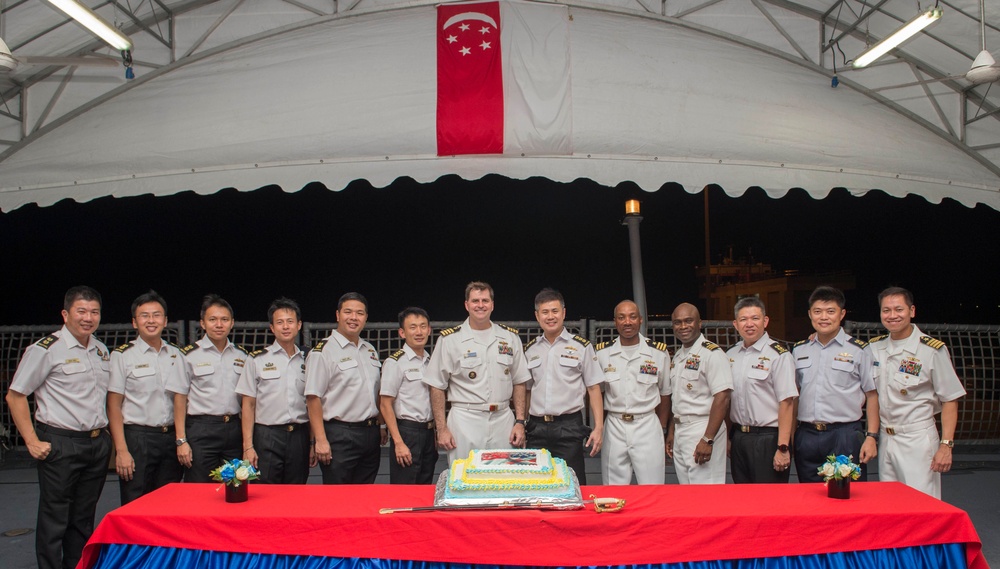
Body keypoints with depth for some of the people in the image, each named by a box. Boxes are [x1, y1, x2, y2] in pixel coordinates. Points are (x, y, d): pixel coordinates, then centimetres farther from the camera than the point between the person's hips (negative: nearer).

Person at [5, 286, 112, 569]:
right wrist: (32, 442, -11)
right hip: (60, 445, -6)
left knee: (83, 520, 14)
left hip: (98, 443, 6)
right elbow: (15, 396, -7)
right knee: (54, 521, 1)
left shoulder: (102, 350, 11)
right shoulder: (46, 349, -8)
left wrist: (105, 434, 12)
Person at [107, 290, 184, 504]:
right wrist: (121, 450, -11)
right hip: (137, 438, -4)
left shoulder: (176, 355, 10)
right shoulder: (123, 355, -1)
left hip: (171, 438, 4)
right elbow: (114, 406, -4)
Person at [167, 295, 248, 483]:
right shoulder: (189, 355, -1)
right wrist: (181, 440, -6)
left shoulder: (241, 355, 10)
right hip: (201, 429, -3)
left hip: (234, 429, 4)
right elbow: (180, 398, -2)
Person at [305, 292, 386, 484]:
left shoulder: (370, 351, 15)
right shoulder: (322, 352, -8)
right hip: (340, 435, -6)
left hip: (370, 434, 7)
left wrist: (380, 426, 15)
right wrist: (321, 440, -18)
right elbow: (313, 398, -13)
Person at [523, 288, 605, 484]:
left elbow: (594, 389, 0)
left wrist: (598, 428, -7)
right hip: (537, 428, 3)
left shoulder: (581, 347, 1)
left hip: (569, 426, -3)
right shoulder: (530, 350, 11)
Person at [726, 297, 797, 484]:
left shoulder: (778, 354, -9)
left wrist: (782, 448, -17)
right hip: (738, 438, 6)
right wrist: (727, 437, 12)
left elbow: (786, 402, -14)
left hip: (768, 439, -6)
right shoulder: (731, 355, 10)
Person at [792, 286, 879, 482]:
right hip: (806, 435, 4)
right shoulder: (798, 350, 10)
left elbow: (872, 396, 0)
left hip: (845, 436, -3)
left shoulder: (859, 350, 0)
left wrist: (871, 437, -6)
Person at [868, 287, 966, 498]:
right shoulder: (874, 347, 5)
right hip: (886, 439, 5)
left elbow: (950, 401, -7)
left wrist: (946, 445, -12)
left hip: (918, 440, -5)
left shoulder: (932, 350, -9)